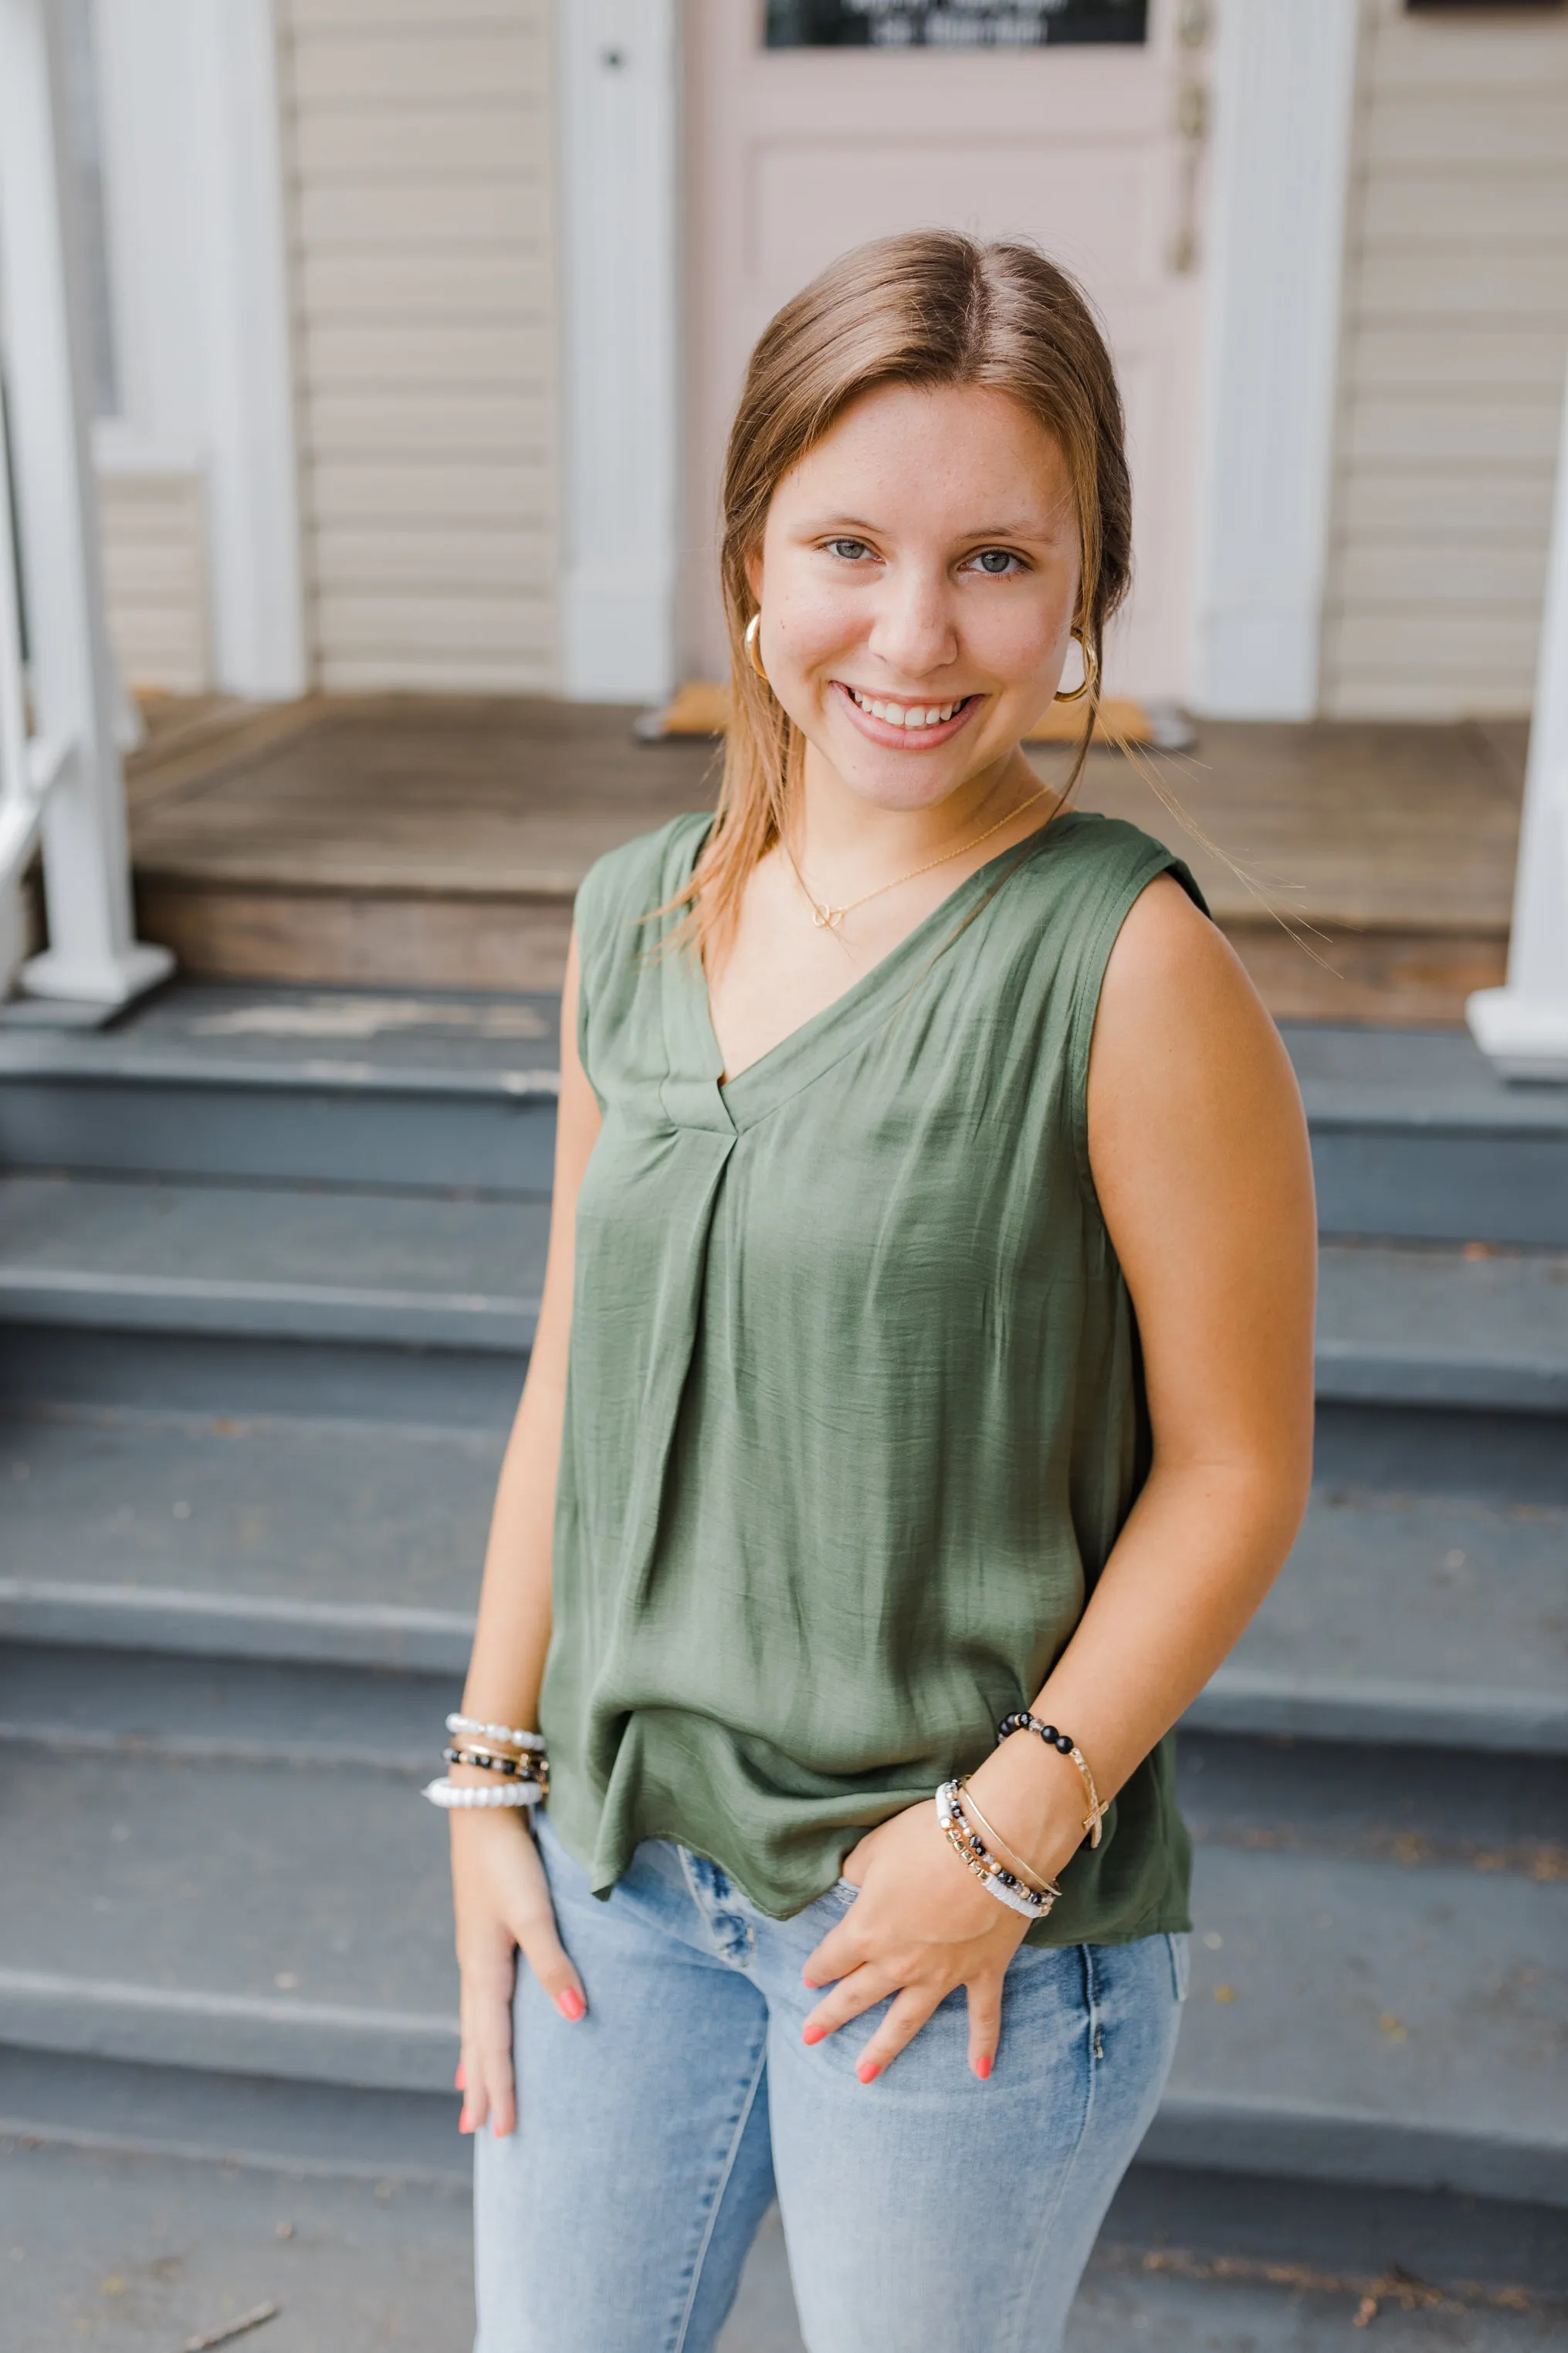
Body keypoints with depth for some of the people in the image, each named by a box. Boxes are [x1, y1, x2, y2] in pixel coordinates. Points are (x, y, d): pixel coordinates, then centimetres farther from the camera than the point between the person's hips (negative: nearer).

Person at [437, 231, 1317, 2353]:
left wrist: (1010, 1829, -14)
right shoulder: (633, 922, -1)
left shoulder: (1130, 967, -17)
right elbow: (573, 1380, 6)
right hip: (616, 1862, 5)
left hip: (975, 1923, -4)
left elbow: (1235, 1468, -12)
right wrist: (494, 1773, 7)